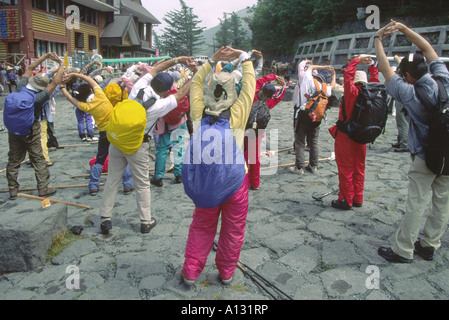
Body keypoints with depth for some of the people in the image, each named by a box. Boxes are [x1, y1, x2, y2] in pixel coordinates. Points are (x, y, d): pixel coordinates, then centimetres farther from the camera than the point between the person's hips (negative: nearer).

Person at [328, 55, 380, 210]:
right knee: (359, 168, 14)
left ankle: (346, 200, 8)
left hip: (345, 136, -6)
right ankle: (357, 199, 23)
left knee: (346, 168, 2)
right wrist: (372, 65, 20)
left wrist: (358, 60, -1)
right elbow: (375, 80, 18)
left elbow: (348, 73, -12)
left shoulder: (352, 92, -15)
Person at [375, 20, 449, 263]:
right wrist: (404, 28, 8)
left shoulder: (411, 94, -19)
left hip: (425, 158, -6)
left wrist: (378, 38, 1)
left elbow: (385, 69, -10)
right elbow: (428, 49, 7)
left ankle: (402, 250, 12)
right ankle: (429, 245, 27)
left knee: (416, 204, 1)